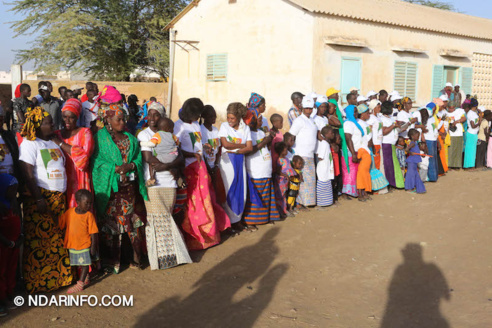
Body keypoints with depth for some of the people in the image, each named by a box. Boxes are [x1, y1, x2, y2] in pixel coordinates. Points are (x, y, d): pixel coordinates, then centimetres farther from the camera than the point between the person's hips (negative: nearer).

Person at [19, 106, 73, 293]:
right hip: (39, 198, -7)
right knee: (38, 242, -3)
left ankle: (58, 276, 18)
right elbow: (27, 174, -13)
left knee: (57, 242, 8)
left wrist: (63, 195, 13)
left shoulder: (54, 143, 17)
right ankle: (36, 284, 6)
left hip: (59, 198, 7)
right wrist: (39, 199, -19)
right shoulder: (29, 143, -5)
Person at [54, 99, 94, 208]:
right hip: (62, 180, 3)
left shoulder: (85, 132, 3)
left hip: (79, 181, -3)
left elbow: (84, 155, -14)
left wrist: (61, 143, -9)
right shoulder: (57, 134, 14)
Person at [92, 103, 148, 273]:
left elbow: (139, 158, 11)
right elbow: (97, 161, -7)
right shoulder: (100, 137, 0)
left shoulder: (130, 138, 15)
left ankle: (136, 257, 15)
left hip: (130, 187, 4)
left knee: (133, 221, 5)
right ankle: (113, 260, 9)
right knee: (111, 222, 0)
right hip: (110, 187, -4)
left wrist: (130, 166, -10)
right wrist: (116, 169, -17)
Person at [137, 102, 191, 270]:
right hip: (153, 185, -3)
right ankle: (160, 257, 7)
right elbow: (148, 158, -13)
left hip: (169, 183, 4)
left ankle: (171, 254, 17)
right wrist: (173, 166, -8)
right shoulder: (144, 134, -1)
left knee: (168, 219, 8)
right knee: (157, 220, -2)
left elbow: (181, 159, 4)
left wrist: (166, 166, -14)